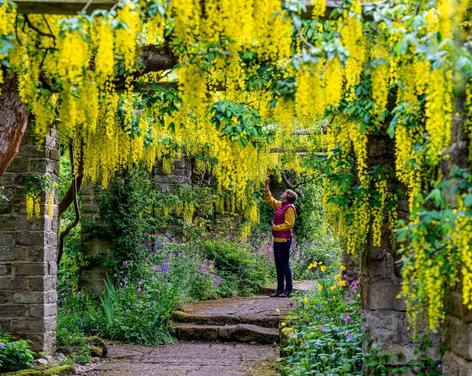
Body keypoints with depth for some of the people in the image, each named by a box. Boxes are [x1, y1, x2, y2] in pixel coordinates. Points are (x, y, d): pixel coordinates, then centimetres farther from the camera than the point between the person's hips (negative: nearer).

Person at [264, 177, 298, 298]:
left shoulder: (289, 208, -12)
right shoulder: (279, 205, 13)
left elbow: (289, 224, -17)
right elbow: (269, 199, 27)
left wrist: (277, 227, -15)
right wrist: (266, 186, 21)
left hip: (284, 240, -9)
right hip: (277, 239, 9)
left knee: (285, 265, -7)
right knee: (278, 265, 12)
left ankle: (288, 290, -3)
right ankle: (280, 290, 18)